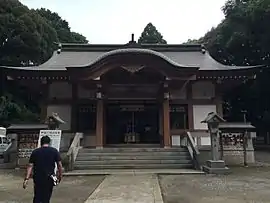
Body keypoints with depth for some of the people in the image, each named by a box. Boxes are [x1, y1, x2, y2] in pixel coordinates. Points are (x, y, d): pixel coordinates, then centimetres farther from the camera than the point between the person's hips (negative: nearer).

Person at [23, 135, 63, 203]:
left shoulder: (35, 152, 1)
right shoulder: (54, 151, -2)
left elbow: (30, 166, -4)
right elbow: (59, 165, -3)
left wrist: (26, 179, -5)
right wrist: (60, 175, 9)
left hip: (38, 178, 1)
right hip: (49, 178, -1)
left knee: (37, 198, 14)